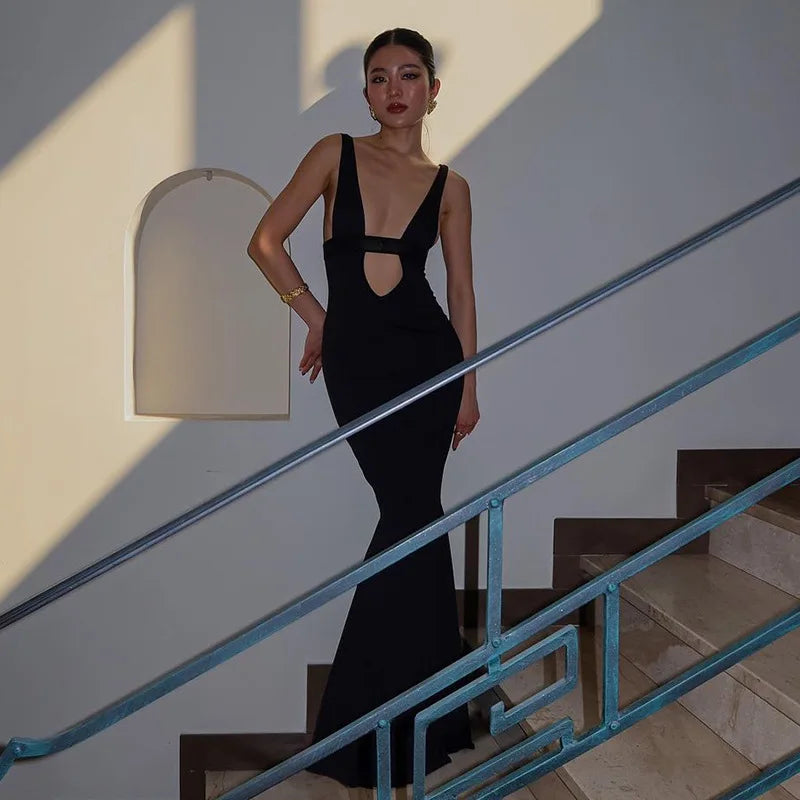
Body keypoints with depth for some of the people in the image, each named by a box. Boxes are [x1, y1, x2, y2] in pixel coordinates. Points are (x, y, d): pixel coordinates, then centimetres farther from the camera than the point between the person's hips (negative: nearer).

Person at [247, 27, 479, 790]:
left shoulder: (449, 185, 8)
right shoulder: (336, 154, 3)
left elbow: (461, 288, 10)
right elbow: (266, 239, 3)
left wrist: (469, 384, 7)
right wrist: (314, 314, 4)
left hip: (428, 354, 2)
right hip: (356, 358, -1)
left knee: (411, 516, 0)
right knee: (415, 516, -2)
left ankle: (372, 715, 17)